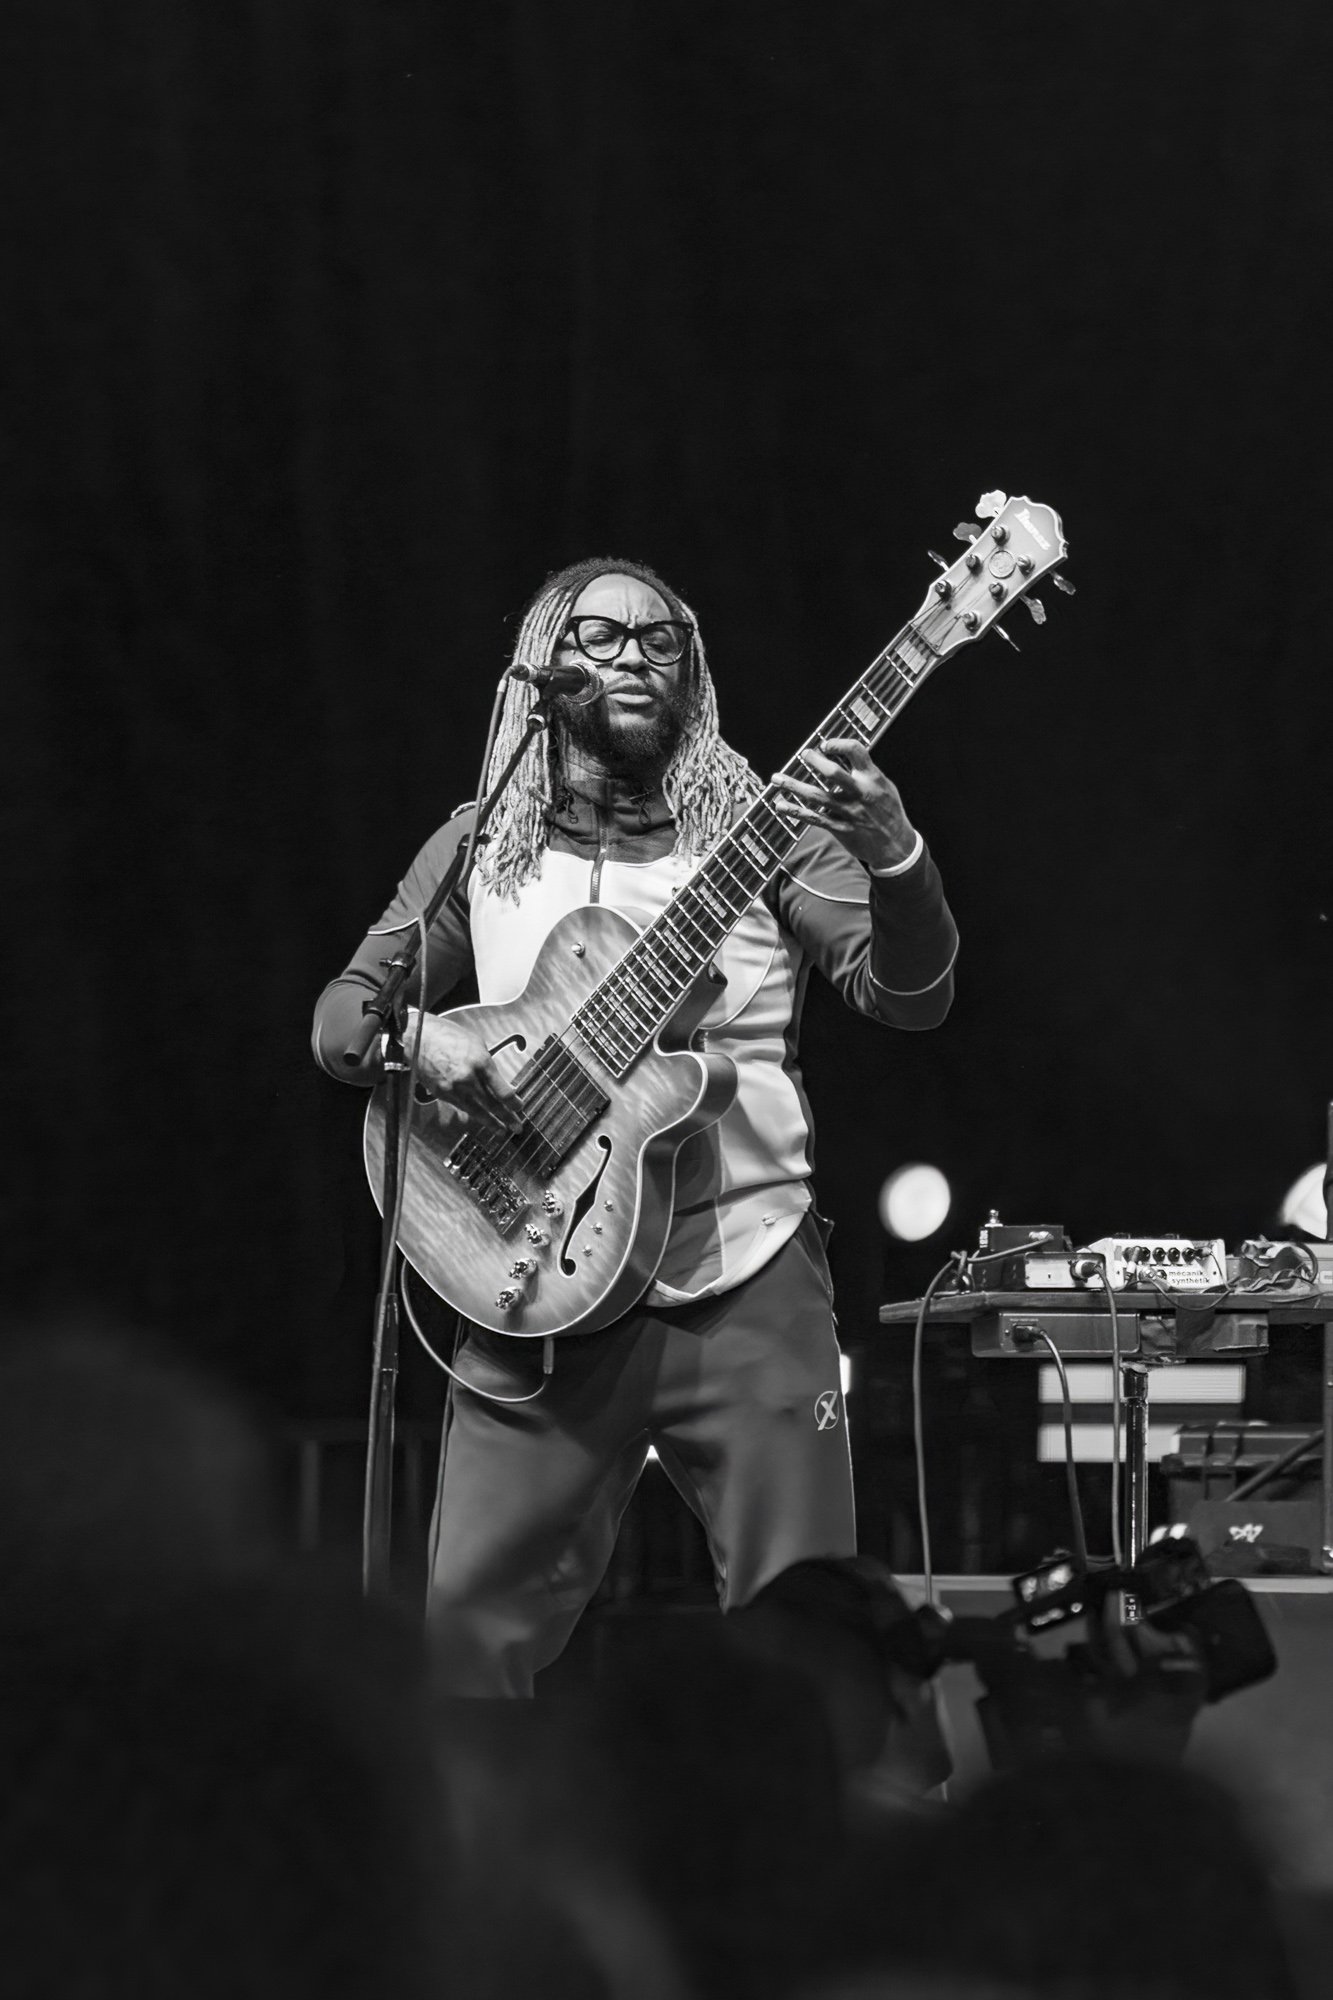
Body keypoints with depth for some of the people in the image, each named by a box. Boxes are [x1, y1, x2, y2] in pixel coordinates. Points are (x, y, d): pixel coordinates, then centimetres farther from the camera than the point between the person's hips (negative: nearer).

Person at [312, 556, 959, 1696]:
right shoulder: (479, 850, 11)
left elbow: (908, 996, -5)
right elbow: (341, 1011, 12)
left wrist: (891, 859, -25)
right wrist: (417, 1035, -11)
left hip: (746, 1277, -1)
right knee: (471, 1621, -5)